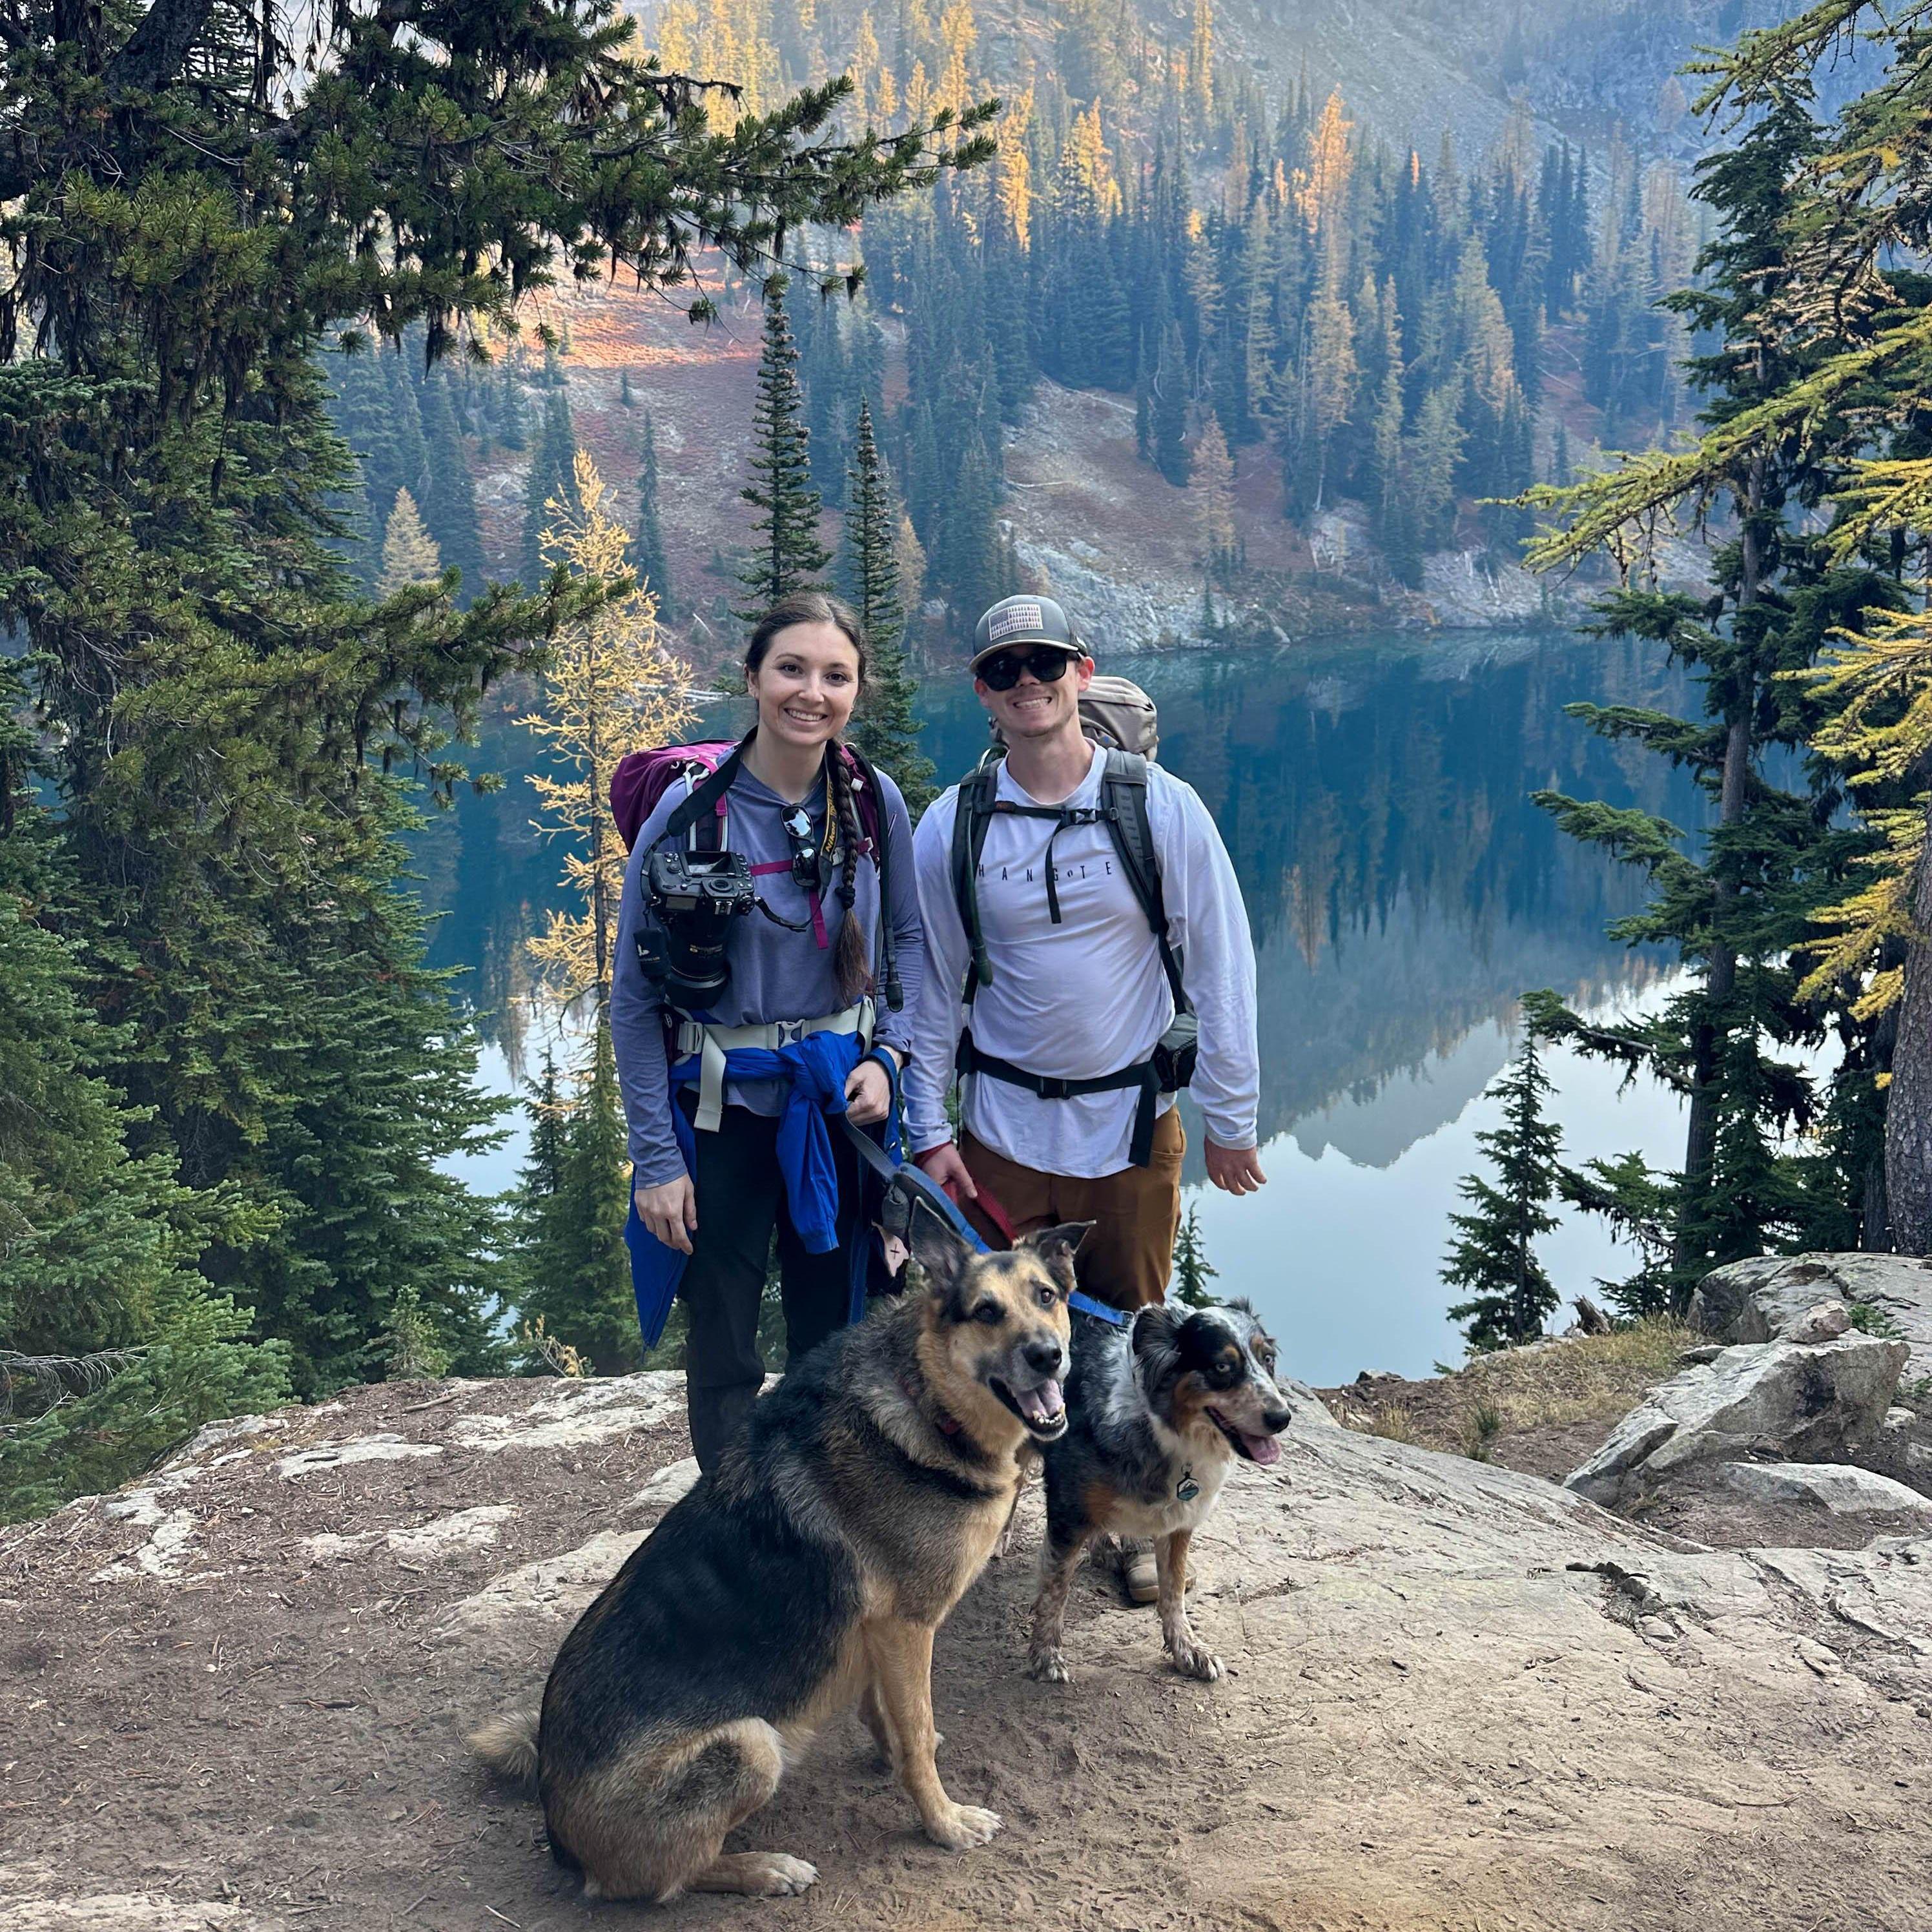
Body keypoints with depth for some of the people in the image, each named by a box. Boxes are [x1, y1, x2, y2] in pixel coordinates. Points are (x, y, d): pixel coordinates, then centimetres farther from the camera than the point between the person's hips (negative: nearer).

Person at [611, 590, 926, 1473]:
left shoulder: (874, 801, -5)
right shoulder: (689, 812, -15)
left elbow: (908, 939, 11)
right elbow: (633, 997, -9)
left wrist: (888, 1053, -5)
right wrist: (655, 1159, -10)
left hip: (840, 1101, 3)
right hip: (723, 1111, -3)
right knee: (724, 1352, 7)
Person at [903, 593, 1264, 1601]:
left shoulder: (1162, 808, -6)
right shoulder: (951, 827, -2)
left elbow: (1220, 969, -2)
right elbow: (932, 988, 5)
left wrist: (1231, 1120, -2)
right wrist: (928, 1128, 2)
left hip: (1134, 1121, 0)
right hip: (1003, 1124, 1)